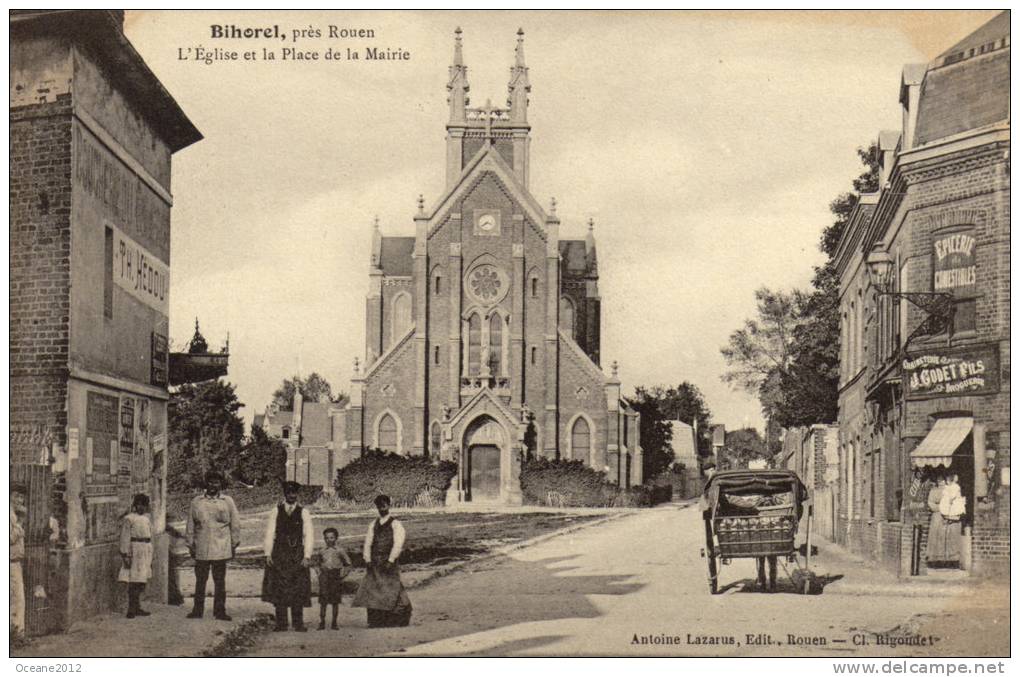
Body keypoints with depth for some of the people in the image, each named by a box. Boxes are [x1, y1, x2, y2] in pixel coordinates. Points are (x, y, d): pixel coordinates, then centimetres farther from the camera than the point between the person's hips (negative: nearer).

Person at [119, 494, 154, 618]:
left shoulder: (145, 518, 15)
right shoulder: (129, 519, -9)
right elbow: (125, 539, -12)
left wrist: (150, 557, 20)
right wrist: (125, 555, -17)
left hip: (145, 553, 8)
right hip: (135, 551, -8)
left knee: (141, 582, 11)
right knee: (134, 581, -8)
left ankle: (137, 608, 18)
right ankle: (131, 610, -5)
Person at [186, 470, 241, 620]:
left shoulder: (228, 501, 6)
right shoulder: (196, 501, 9)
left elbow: (235, 524, 8)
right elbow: (190, 524, 11)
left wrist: (234, 545, 5)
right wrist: (190, 544, 7)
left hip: (221, 549, -1)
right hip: (201, 549, 1)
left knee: (220, 581, 1)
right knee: (200, 580, 3)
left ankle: (220, 611, 7)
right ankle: (197, 610, 11)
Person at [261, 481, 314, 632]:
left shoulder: (303, 513, 4)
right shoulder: (275, 512, 5)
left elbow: (309, 535, 0)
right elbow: (269, 533, 3)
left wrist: (307, 556, -9)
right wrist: (268, 554, -6)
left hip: (297, 555, 0)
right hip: (278, 554, 0)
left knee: (298, 589, 0)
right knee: (279, 589, 0)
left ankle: (298, 623, 5)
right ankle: (281, 623, 5)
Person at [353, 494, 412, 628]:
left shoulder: (395, 524, 0)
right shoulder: (374, 524, 15)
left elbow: (398, 544, -9)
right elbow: (368, 542, 10)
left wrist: (390, 561, -17)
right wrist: (368, 560, -2)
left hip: (389, 562, -5)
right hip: (375, 563, 5)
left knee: (390, 591, -6)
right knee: (372, 591, 0)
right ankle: (376, 621, 5)